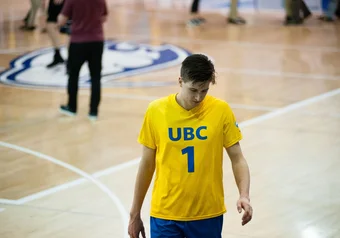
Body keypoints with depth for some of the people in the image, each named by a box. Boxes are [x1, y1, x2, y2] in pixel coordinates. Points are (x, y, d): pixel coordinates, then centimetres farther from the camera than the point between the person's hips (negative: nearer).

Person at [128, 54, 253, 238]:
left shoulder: (221, 110, -6)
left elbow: (237, 159, -1)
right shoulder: (156, 111, -6)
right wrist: (135, 214, 7)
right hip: (165, 215, 0)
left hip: (208, 215, 0)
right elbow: (147, 165, 3)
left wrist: (244, 195, -19)